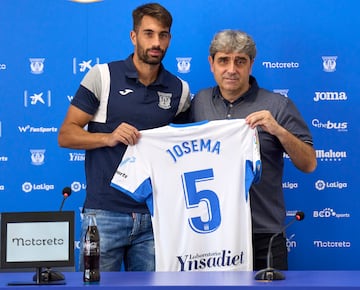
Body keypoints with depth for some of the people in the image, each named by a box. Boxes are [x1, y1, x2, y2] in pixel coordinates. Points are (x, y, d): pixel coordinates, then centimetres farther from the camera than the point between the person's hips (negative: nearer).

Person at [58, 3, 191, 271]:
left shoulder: (179, 89, 7)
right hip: (105, 212, -3)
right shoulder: (102, 76, -1)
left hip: (154, 216, 3)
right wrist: (108, 138, -17)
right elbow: (66, 135, -1)